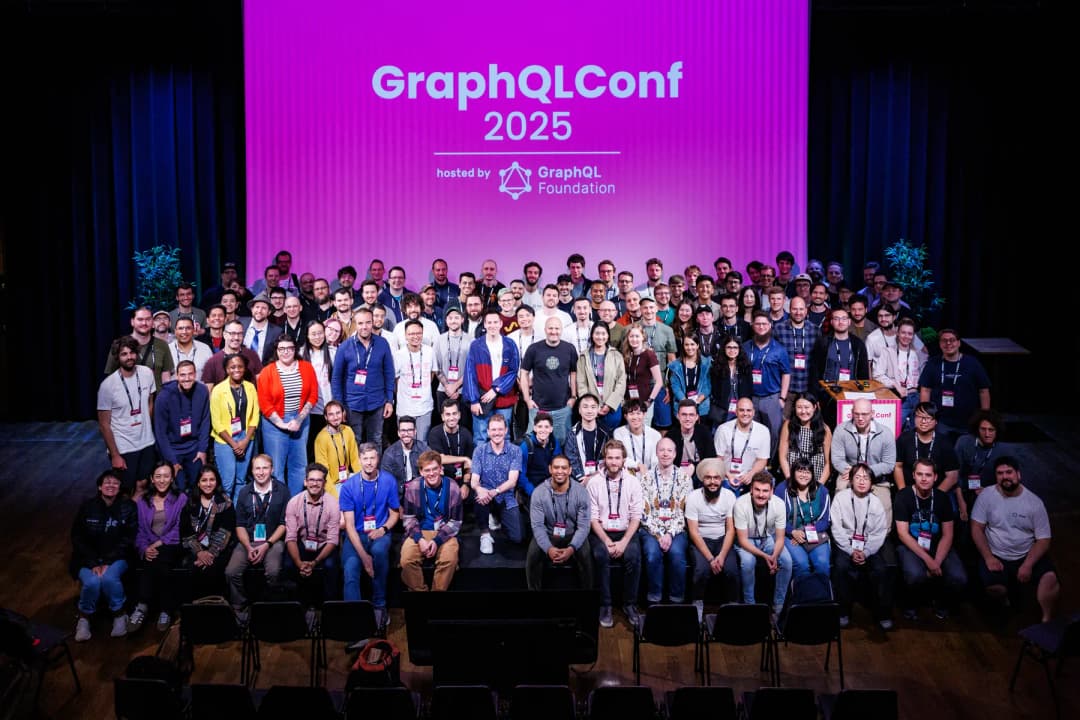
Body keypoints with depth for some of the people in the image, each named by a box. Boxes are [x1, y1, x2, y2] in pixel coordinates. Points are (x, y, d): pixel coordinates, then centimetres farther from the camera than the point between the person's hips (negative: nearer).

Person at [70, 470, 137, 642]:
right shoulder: (87, 507, 1)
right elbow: (77, 538, 0)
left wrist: (108, 563, -16)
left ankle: (119, 614, -8)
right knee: (92, 582, -29)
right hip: (89, 559, 1)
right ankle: (84, 617, -2)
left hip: (117, 558, -1)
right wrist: (94, 564, -13)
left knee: (109, 578, -32)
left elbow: (128, 539, -5)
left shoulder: (128, 507, -2)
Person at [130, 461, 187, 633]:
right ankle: (165, 610, -31)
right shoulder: (143, 502, 19)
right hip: (150, 549, 2)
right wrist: (145, 548, -11)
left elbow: (179, 530, -2)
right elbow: (140, 531, 11)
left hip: (172, 548, -2)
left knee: (159, 559, -37)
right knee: (160, 566, -35)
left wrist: (158, 544, -15)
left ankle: (143, 606, -27)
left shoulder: (181, 499, 8)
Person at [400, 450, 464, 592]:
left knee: (449, 560, -29)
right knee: (407, 560, -26)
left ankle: (438, 590, -7)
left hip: (444, 533, -1)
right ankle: (419, 590, -4)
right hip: (419, 532, 1)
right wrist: (419, 539, -17)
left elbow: (455, 522, -3)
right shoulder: (412, 487, -6)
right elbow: (409, 518, 1)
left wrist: (437, 541, -16)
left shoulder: (452, 488, -8)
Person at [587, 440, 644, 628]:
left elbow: (636, 516, -1)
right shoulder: (594, 482, -1)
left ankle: (630, 604, -12)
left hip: (626, 532, 1)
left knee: (633, 556, -29)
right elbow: (593, 518, -3)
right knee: (601, 555, -31)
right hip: (601, 532, -1)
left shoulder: (633, 482, 2)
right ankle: (605, 606, -18)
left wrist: (624, 542, -15)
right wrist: (607, 541, -16)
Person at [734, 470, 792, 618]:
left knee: (787, 560, -23)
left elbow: (780, 538, -13)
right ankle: (749, 604, -11)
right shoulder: (741, 504, -28)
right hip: (747, 540, -2)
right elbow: (743, 540, -23)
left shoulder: (779, 504, -21)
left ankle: (778, 606, -6)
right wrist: (765, 556, -35)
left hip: (769, 538, 2)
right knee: (748, 561, -32)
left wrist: (774, 557, -33)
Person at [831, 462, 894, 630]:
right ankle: (843, 612, -12)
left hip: (869, 545, 2)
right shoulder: (841, 497, -3)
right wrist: (851, 551, -15)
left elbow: (880, 532, -2)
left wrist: (865, 552, -15)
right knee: (841, 566, -29)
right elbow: (837, 529, -6)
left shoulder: (876, 502, 1)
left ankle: (883, 613, -4)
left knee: (881, 569, -23)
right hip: (845, 544, -1)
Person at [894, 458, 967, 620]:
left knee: (959, 578, -23)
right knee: (915, 575, -34)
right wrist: (928, 560, -20)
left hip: (938, 547, 3)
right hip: (911, 546, -3)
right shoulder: (903, 496, -8)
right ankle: (912, 605, 1)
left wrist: (937, 562, -16)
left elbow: (947, 535, 0)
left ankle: (942, 604, 11)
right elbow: (903, 534, -11)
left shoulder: (942, 498, 1)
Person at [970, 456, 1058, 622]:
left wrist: (1027, 565, -17)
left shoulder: (1034, 502, -4)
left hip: (1028, 555, 1)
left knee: (1050, 578, -28)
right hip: (996, 556, 0)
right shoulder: (987, 496, -5)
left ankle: (1047, 620, -7)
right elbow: (977, 529, -3)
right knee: (994, 587, -27)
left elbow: (1043, 539, -4)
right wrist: (988, 557, -15)